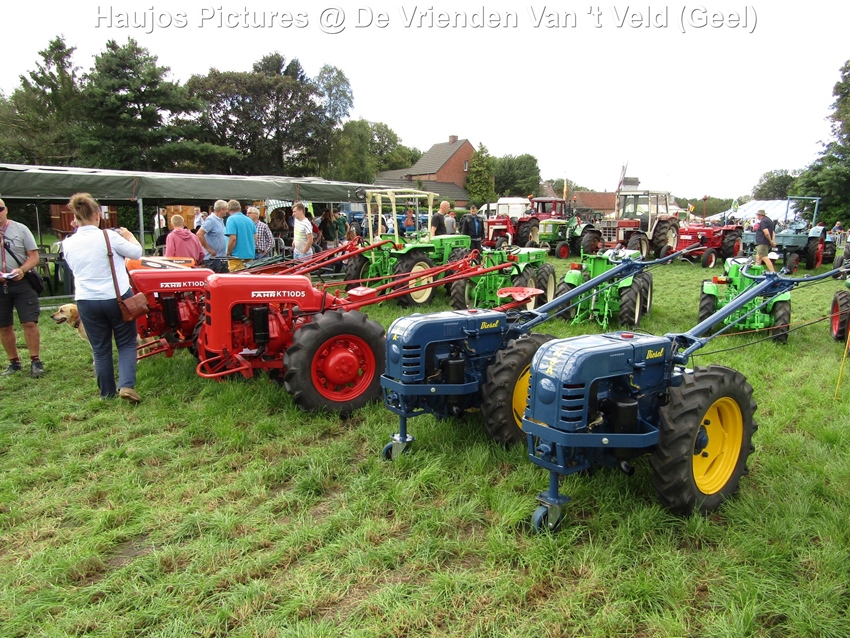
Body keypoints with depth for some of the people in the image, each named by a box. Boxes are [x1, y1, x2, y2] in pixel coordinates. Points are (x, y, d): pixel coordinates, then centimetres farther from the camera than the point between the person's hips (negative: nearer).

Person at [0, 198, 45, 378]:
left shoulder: (20, 229, 1)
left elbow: (34, 256, 0)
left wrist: (22, 270, -19)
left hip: (22, 282, -2)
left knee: (29, 323, -6)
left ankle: (35, 361, 4)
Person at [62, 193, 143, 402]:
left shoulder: (68, 244, 0)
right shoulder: (108, 236, -12)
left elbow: (74, 269, 16)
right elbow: (136, 253, -1)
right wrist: (129, 236, 16)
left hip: (86, 302, 3)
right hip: (118, 298, -3)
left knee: (100, 349, 14)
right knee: (126, 343, 11)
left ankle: (107, 393, 21)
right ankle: (126, 385, -7)